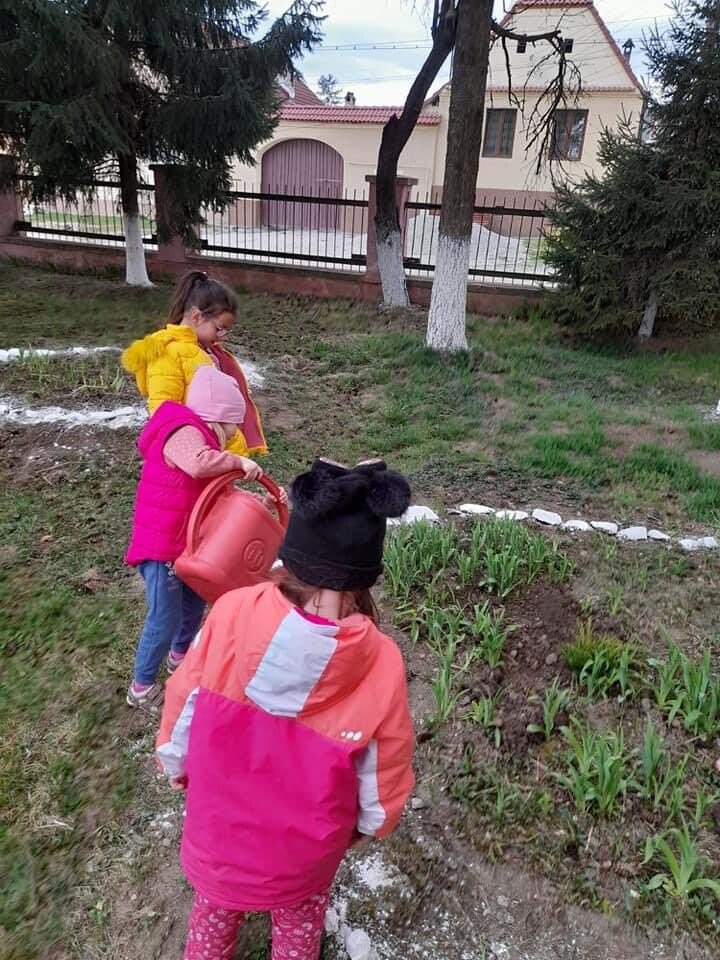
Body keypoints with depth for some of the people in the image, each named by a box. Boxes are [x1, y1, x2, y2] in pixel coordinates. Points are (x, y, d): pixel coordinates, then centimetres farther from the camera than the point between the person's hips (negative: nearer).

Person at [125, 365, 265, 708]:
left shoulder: (202, 437, 13)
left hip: (188, 543, 10)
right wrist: (239, 461, -28)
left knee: (195, 601, 23)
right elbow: (199, 464, -44)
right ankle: (142, 686, 17)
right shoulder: (184, 433, -19)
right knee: (165, 618, -2)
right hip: (161, 545, -10)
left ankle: (180, 656, 47)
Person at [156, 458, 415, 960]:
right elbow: (384, 769, -14)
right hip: (304, 845, -1)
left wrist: (176, 763, 9)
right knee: (299, 920, 33)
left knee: (217, 905, 34)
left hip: (218, 821, 1)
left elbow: (184, 700, -12)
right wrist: (371, 822, 9)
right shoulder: (380, 664, -31)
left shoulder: (232, 612, -29)